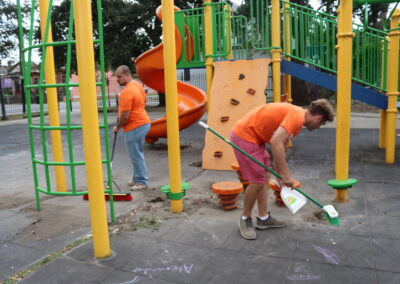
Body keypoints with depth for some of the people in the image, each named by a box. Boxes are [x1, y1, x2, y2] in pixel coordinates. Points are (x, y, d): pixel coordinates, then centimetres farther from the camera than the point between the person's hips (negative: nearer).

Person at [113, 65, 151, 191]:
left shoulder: (127, 92, -21)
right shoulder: (138, 85, 9)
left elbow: (125, 115, -22)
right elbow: (144, 101, 24)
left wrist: (117, 127, -8)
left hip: (134, 127, -10)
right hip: (143, 123, 10)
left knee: (136, 155, -2)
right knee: (137, 154, 18)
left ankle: (142, 182, 7)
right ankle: (137, 178, 28)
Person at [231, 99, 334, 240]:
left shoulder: (297, 115, 13)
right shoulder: (297, 116, -19)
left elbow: (281, 146, 18)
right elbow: (275, 142, -31)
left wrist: (281, 175, 22)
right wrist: (285, 174, -26)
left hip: (254, 137, 11)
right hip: (244, 135, -11)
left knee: (265, 176, 15)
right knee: (258, 181, -7)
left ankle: (263, 218, 26)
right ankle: (245, 219, 14)